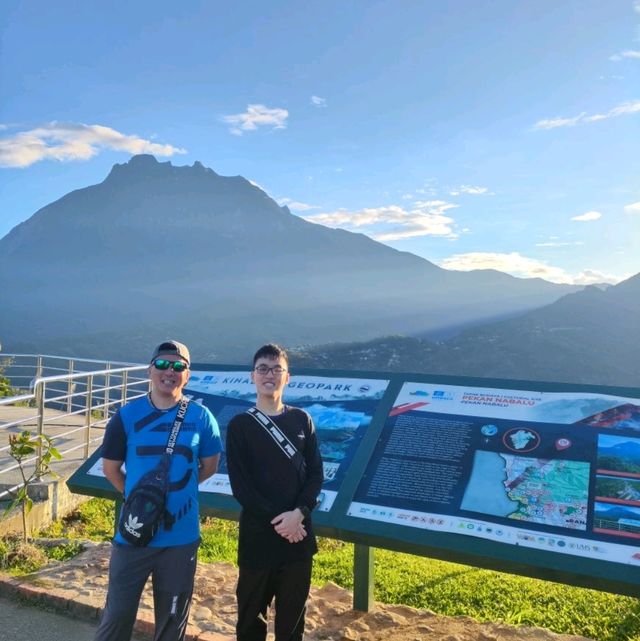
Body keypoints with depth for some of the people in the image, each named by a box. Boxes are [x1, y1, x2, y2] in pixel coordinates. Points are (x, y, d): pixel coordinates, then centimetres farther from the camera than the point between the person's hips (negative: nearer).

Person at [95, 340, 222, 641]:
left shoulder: (201, 417, -6)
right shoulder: (127, 415, -6)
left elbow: (209, 466, 7)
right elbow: (110, 468, 4)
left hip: (181, 537, 0)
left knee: (173, 617, 18)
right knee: (117, 613, 13)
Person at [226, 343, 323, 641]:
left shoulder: (301, 420, 4)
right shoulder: (240, 424, -2)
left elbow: (316, 474, 3)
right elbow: (240, 485, -7)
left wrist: (298, 513, -13)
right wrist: (276, 519, -14)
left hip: (299, 533, 2)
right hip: (257, 534, -2)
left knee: (293, 613, 12)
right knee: (251, 613, 10)